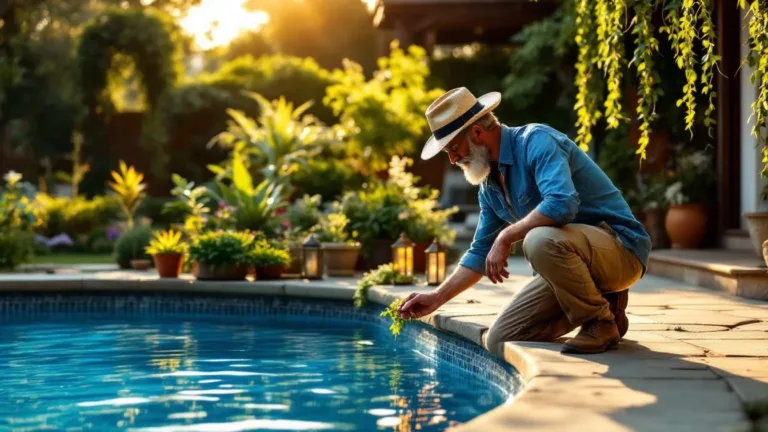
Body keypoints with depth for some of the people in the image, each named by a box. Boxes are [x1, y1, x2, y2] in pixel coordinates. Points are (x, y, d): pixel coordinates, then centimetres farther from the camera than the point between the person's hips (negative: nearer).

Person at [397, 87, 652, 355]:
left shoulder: (536, 141, -18)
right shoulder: (489, 184, 9)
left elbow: (562, 203, -36)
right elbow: (481, 253, 17)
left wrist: (506, 237, -25)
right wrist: (436, 298, 11)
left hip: (621, 247, -9)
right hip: (570, 260, 9)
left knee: (540, 240, -38)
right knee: (500, 341, 2)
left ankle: (602, 323, -15)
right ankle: (599, 302, 12)